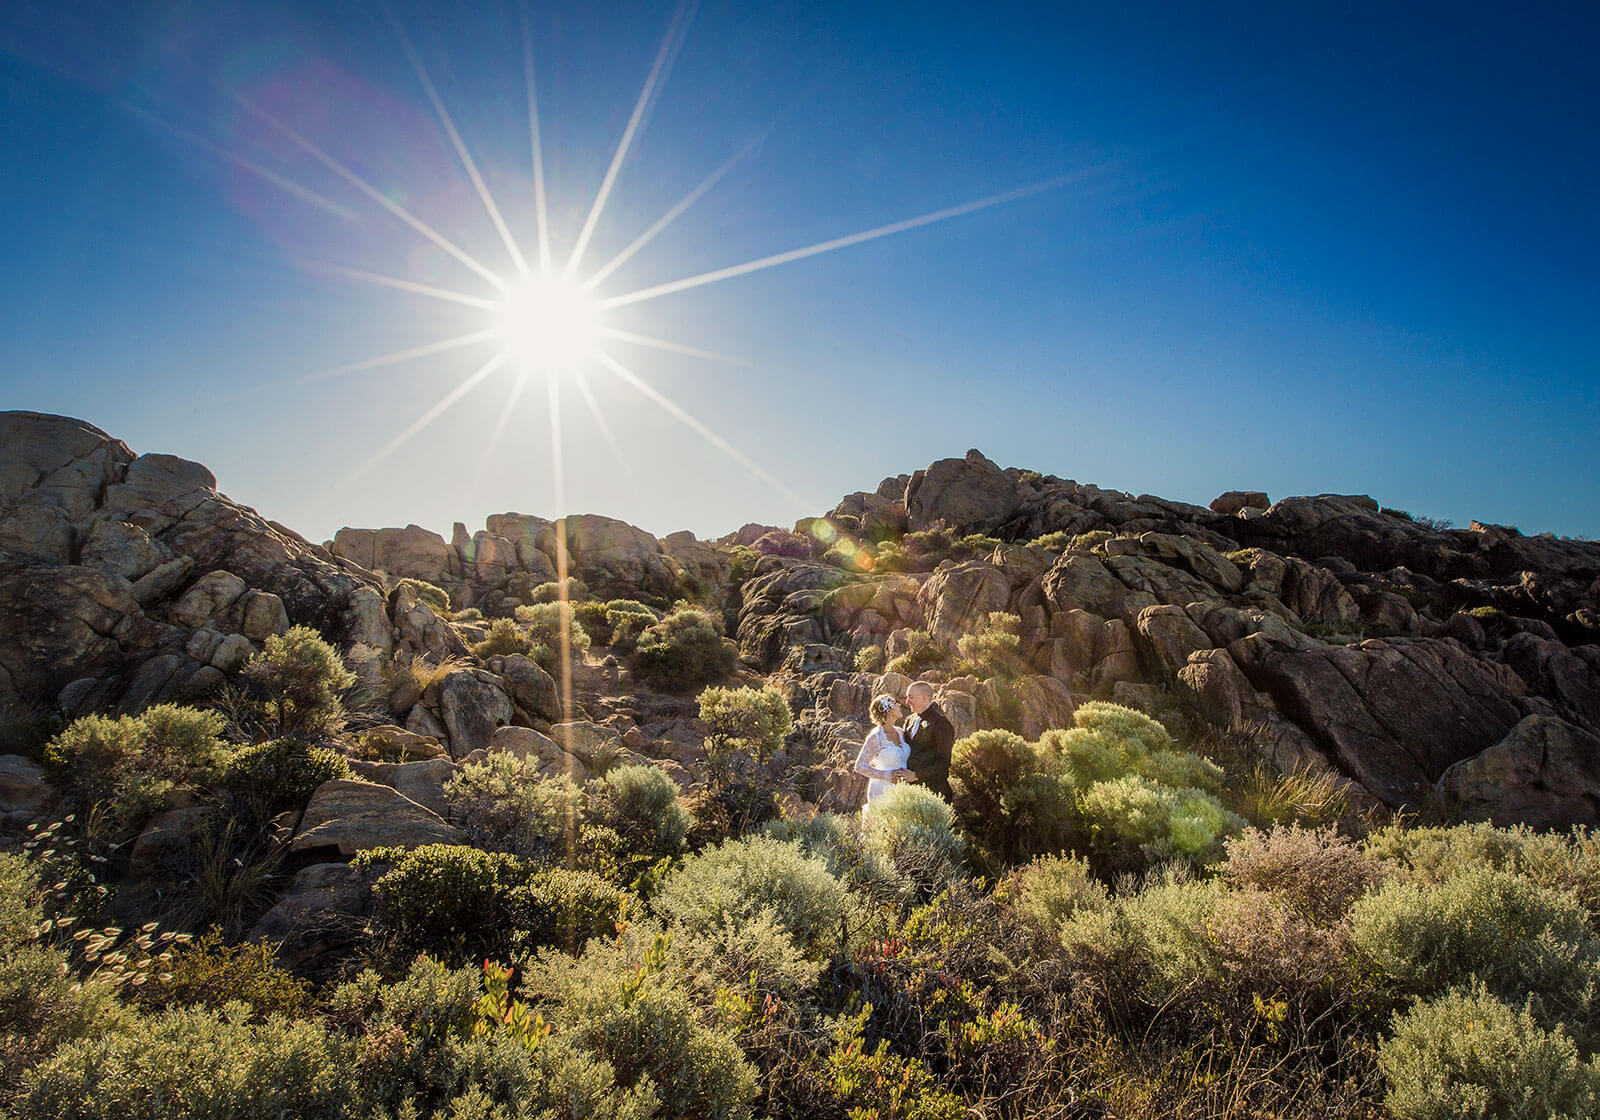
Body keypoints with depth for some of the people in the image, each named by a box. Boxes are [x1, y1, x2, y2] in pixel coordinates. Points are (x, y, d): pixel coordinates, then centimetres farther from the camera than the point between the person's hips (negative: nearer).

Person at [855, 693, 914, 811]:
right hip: (882, 791, -6)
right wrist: (887, 775, -15)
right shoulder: (875, 737, -11)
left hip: (900, 791, 6)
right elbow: (860, 767, -10)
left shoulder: (900, 733, 8)